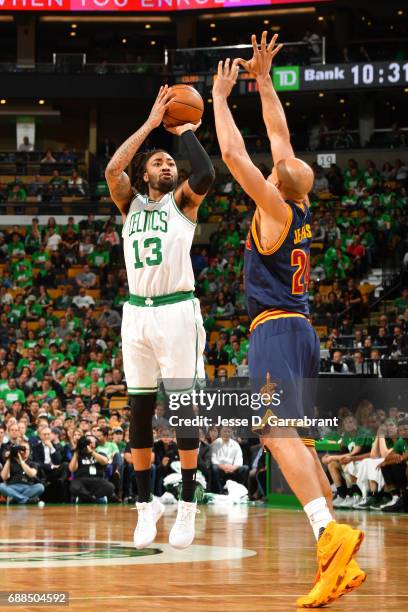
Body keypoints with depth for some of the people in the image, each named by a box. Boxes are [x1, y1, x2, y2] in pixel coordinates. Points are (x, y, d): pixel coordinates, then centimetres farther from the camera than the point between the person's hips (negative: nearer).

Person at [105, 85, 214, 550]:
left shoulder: (182, 201, 7)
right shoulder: (131, 203, 15)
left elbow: (205, 175, -15)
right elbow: (112, 170, -5)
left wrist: (186, 132, 0)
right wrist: (151, 123, -2)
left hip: (177, 310, -3)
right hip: (136, 313, 3)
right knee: (140, 410, 4)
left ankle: (187, 505, 0)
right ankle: (146, 504, 12)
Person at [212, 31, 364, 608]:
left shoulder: (275, 208, -8)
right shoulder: (301, 207, 12)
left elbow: (234, 153, -9)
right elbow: (281, 138, 22)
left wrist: (221, 95, 3)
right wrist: (264, 80, 26)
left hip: (276, 329, -9)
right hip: (300, 331, 9)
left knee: (277, 431, -22)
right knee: (297, 439, 9)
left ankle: (329, 530, -40)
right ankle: (338, 563, 4)